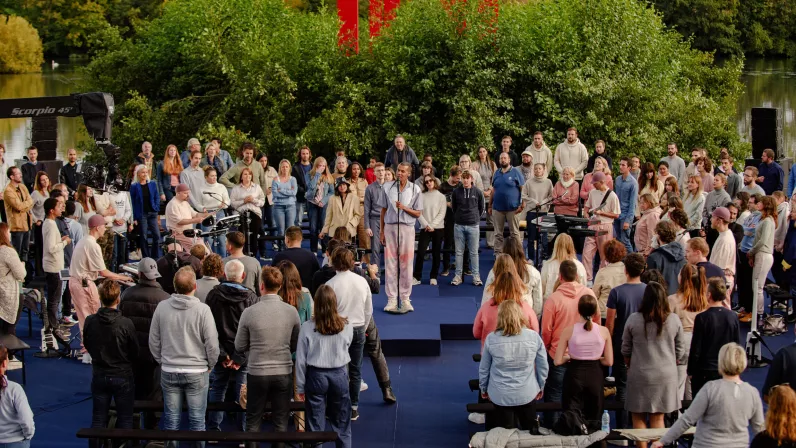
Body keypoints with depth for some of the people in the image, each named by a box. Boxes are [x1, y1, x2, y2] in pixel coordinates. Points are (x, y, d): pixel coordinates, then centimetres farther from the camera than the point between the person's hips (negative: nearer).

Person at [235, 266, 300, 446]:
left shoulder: (249, 312, -12)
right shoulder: (291, 311, -8)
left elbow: (240, 346, -3)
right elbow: (295, 345, 4)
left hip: (257, 373, -1)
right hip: (284, 372, 1)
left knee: (253, 421, 13)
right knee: (281, 422, 12)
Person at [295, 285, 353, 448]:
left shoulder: (307, 327, -12)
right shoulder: (346, 326, -8)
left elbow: (301, 359, -6)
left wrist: (300, 387, 3)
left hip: (316, 376, -1)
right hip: (339, 375, 1)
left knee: (316, 425, 8)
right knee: (341, 424, 13)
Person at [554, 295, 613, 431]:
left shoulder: (568, 331, -9)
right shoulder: (603, 331, -6)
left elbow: (558, 361, -9)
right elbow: (609, 362, -1)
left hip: (574, 375, -1)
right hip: (595, 376, 1)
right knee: (594, 421, 14)